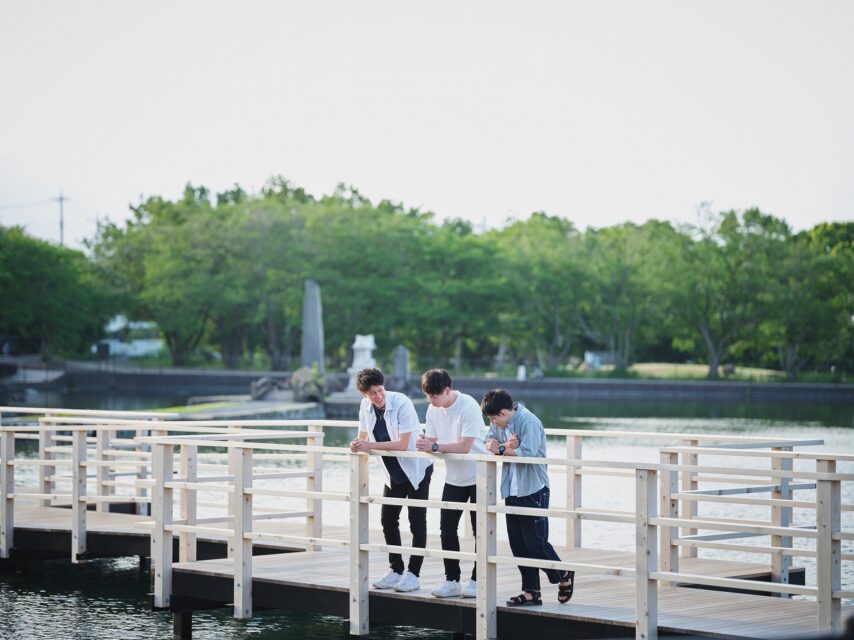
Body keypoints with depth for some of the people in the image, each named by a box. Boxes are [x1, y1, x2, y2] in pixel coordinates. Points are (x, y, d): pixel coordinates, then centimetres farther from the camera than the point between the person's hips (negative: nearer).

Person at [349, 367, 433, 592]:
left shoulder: (402, 404, -25)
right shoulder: (365, 406, -6)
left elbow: (402, 444, -29)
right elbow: (363, 436, 5)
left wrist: (370, 445, -31)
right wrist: (357, 445, -19)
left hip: (416, 469, -7)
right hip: (394, 472, 7)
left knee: (417, 521, -3)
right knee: (388, 520, 8)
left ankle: (413, 574, 1)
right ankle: (395, 571, 17)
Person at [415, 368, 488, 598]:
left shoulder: (469, 407, -21)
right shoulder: (433, 409, 0)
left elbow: (465, 446, -25)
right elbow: (432, 442, 1)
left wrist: (434, 447, -28)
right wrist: (423, 444, -22)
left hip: (478, 476, -6)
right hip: (454, 477, 6)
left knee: (479, 530, 0)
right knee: (447, 528, 2)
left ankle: (477, 580, 8)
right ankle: (451, 580, 9)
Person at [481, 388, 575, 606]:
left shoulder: (528, 422, -17)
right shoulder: (499, 423, 8)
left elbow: (527, 453, -26)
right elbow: (490, 443, 3)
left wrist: (500, 449, -16)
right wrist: (508, 446, -17)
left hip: (533, 491, -8)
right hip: (512, 490, 8)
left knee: (536, 543, -5)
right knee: (518, 545, 7)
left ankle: (564, 576, 18)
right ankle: (531, 592, 14)